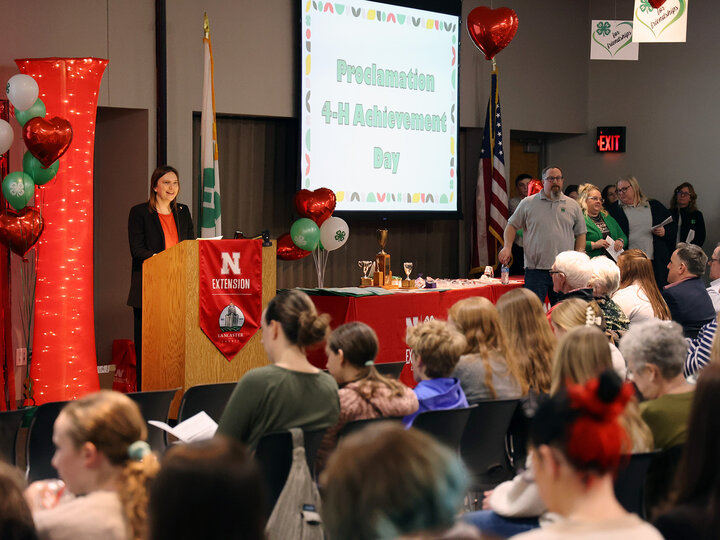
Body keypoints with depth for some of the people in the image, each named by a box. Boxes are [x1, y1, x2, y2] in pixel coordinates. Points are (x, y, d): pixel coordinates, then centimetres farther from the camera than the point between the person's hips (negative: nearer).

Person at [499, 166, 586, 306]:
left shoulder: (573, 206, 12)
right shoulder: (528, 203, 7)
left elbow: (580, 234, 15)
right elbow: (512, 225, 11)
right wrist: (507, 247, -4)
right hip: (536, 269, -2)